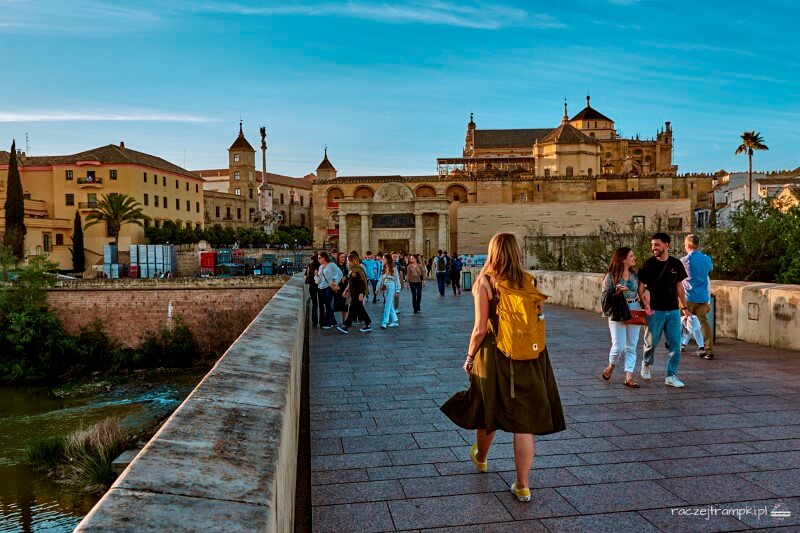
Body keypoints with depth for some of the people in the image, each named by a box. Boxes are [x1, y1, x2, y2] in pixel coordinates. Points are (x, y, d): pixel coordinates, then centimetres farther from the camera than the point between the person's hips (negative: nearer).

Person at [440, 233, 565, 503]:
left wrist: (470, 356, 1)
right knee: (524, 420, 7)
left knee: (489, 411, 20)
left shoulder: (486, 282, -11)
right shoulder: (530, 281, 0)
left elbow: (480, 329, -12)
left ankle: (481, 458, 45)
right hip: (530, 359, 2)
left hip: (495, 356, -2)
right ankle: (523, 486, 12)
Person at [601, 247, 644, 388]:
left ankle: (629, 377, 8)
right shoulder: (611, 276, -5)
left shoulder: (635, 274, 8)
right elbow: (605, 296, -6)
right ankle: (611, 366, 23)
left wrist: (643, 307, 4)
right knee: (618, 346, -6)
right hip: (617, 314, -4)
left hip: (634, 312, 4)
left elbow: (641, 291, 16)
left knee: (631, 347, 4)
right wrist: (617, 291, -22)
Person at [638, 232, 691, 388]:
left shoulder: (676, 264, 5)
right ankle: (646, 365, 34)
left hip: (673, 310, 3)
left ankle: (671, 376, 9)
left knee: (675, 344, 0)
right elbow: (641, 286, -5)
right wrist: (645, 303, -20)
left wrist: (684, 306, 10)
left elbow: (679, 286, 13)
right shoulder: (648, 264, -4)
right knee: (651, 342, 6)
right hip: (655, 311, -3)